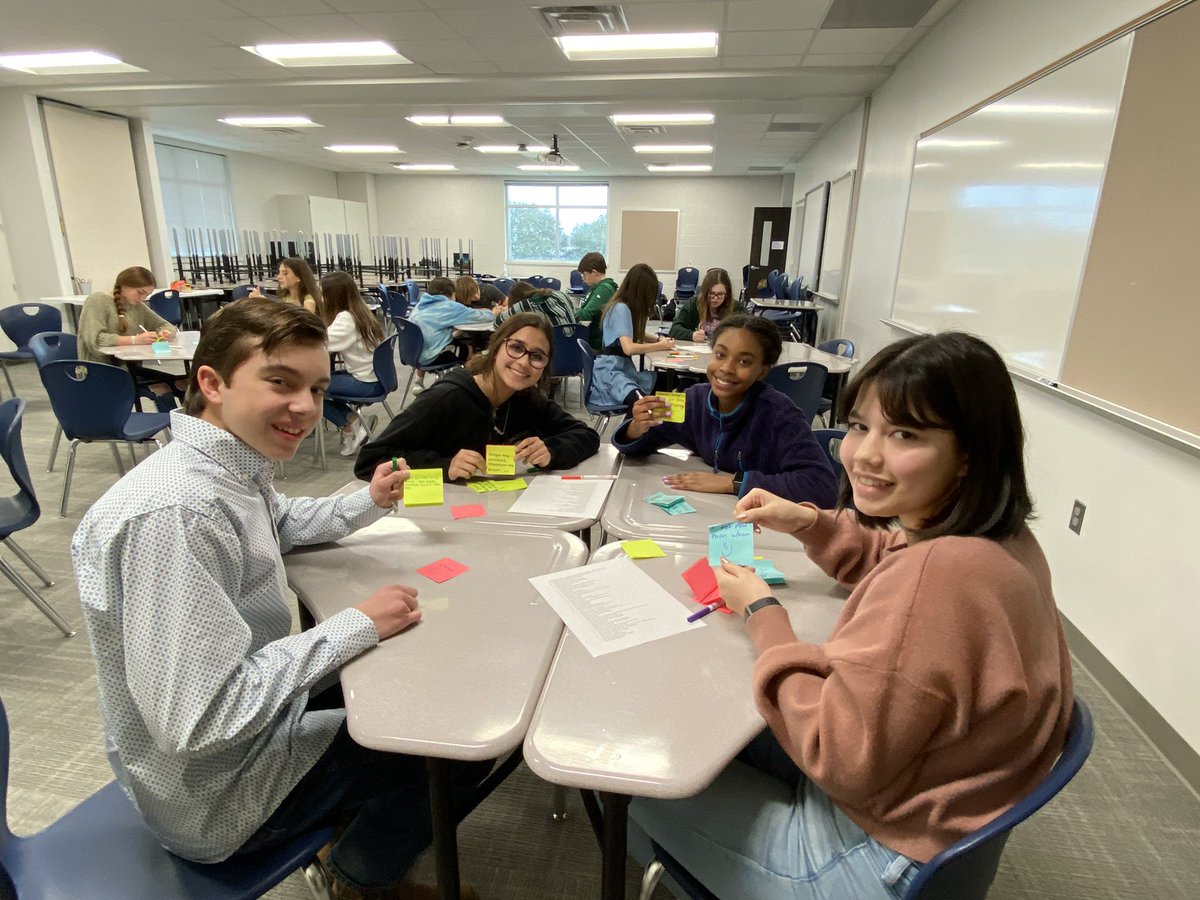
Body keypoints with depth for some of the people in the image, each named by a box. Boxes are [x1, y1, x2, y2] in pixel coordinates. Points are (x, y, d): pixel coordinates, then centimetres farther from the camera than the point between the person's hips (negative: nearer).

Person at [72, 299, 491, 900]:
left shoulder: (234, 465, -6)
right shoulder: (172, 513, -34)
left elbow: (280, 524, 17)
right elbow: (198, 719, -34)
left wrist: (368, 503, 1)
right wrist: (357, 626, -27)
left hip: (252, 707, 9)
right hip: (214, 793, -8)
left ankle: (352, 831, 40)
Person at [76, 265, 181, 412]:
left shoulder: (138, 306, 13)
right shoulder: (97, 301, -6)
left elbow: (168, 325, 18)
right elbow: (95, 341, -20)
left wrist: (165, 333, -6)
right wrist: (135, 340, -29)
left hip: (128, 367, 6)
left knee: (184, 386, -17)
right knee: (161, 390, -29)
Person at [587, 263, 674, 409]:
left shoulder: (629, 307, 15)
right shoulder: (621, 308, -12)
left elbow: (636, 336, 28)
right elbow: (629, 348, -24)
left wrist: (658, 340, 8)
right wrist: (661, 346, -11)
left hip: (625, 367, 10)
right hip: (609, 370, -10)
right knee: (642, 402, -37)